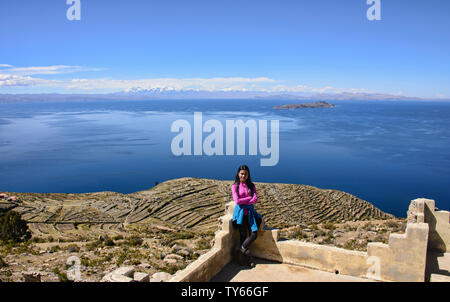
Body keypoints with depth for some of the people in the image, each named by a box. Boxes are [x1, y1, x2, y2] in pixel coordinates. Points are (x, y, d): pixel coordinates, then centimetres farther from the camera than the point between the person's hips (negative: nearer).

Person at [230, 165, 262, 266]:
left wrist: (243, 201, -15)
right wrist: (250, 198, -10)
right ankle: (247, 258, 12)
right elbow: (237, 200, -13)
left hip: (250, 212, 3)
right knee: (243, 235, 0)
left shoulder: (251, 185, 6)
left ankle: (242, 248, 16)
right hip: (240, 212, -3)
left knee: (254, 234, -6)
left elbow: (255, 200, -7)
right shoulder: (235, 186, -1)